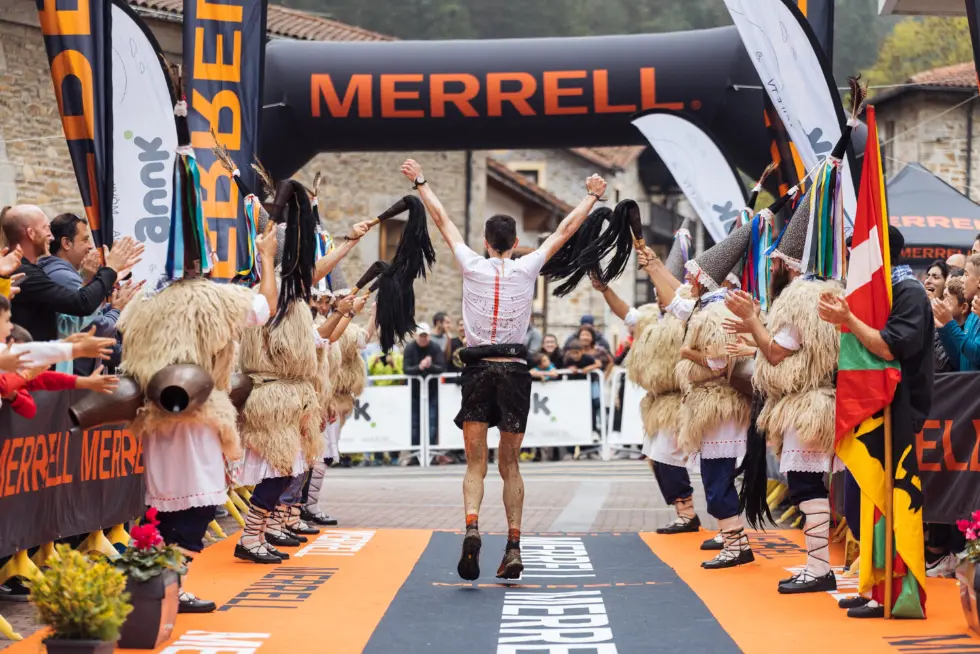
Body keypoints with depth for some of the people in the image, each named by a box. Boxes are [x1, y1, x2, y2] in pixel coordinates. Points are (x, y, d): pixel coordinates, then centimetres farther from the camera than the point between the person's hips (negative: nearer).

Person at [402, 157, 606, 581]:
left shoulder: (473, 267, 1)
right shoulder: (526, 269, 1)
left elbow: (443, 221, 13)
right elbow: (565, 231, 13)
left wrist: (421, 183, 25)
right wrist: (591, 197, 25)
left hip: (478, 370, -1)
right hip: (514, 370, 1)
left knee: (475, 464, 0)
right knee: (510, 466, 10)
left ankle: (472, 528, -25)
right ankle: (513, 547, 4)